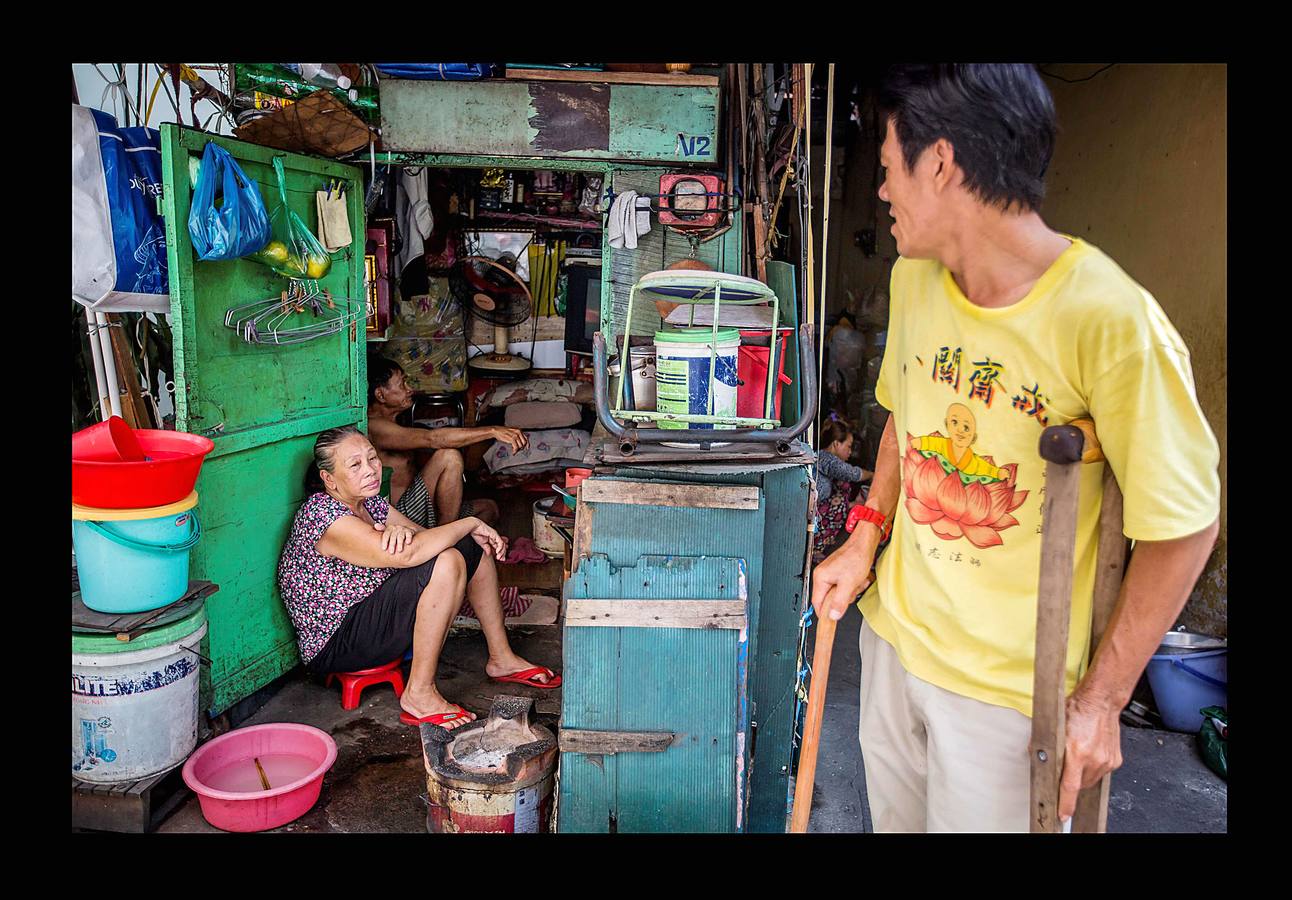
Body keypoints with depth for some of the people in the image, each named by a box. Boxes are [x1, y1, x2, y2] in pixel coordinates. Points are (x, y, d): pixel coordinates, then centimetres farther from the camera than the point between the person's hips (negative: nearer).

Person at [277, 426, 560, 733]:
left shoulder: (367, 500, 4)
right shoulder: (324, 515, -25)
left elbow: (422, 537, 8)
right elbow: (408, 554, -35)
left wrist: (401, 529, -18)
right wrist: (470, 523, -21)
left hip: (373, 609, 10)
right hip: (337, 647, -10)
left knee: (475, 547, 7)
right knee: (446, 564, -29)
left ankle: (501, 659, 18)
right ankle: (419, 695, -21)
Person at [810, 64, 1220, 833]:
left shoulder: (1111, 320, -26)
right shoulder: (915, 279, -3)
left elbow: (1185, 525, -17)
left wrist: (1102, 698, -13)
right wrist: (866, 539, 4)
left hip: (1010, 687, -6)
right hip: (892, 631, 6)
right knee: (893, 819, 25)